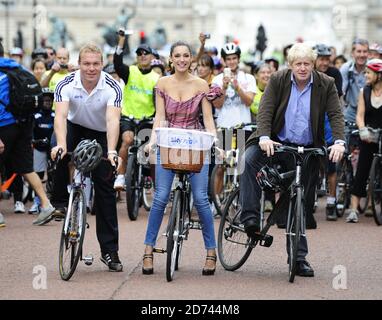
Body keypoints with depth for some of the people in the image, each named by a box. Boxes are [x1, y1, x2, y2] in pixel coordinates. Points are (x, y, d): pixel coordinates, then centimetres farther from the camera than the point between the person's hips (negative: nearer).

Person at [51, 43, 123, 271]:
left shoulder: (112, 88, -24)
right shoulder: (66, 85, -21)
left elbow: (112, 120, -36)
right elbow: (61, 116, -33)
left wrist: (111, 151, -51)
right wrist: (61, 144, -51)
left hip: (101, 135, -1)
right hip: (74, 127, 1)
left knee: (105, 187, -5)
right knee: (58, 156, -33)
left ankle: (110, 250, 0)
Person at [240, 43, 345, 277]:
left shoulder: (326, 84, -4)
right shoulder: (278, 80, -4)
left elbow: (336, 115, -11)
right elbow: (265, 110, -13)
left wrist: (339, 142, -29)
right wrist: (264, 137, -30)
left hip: (307, 150, 0)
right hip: (277, 143, 0)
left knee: (302, 205, 4)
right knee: (250, 159, -31)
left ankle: (299, 257, 13)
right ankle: (250, 218, -28)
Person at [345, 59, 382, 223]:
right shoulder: (364, 92, 4)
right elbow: (360, 115, 0)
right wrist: (363, 130, -19)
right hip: (368, 139, 2)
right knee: (361, 173, -2)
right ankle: (354, 209, -2)